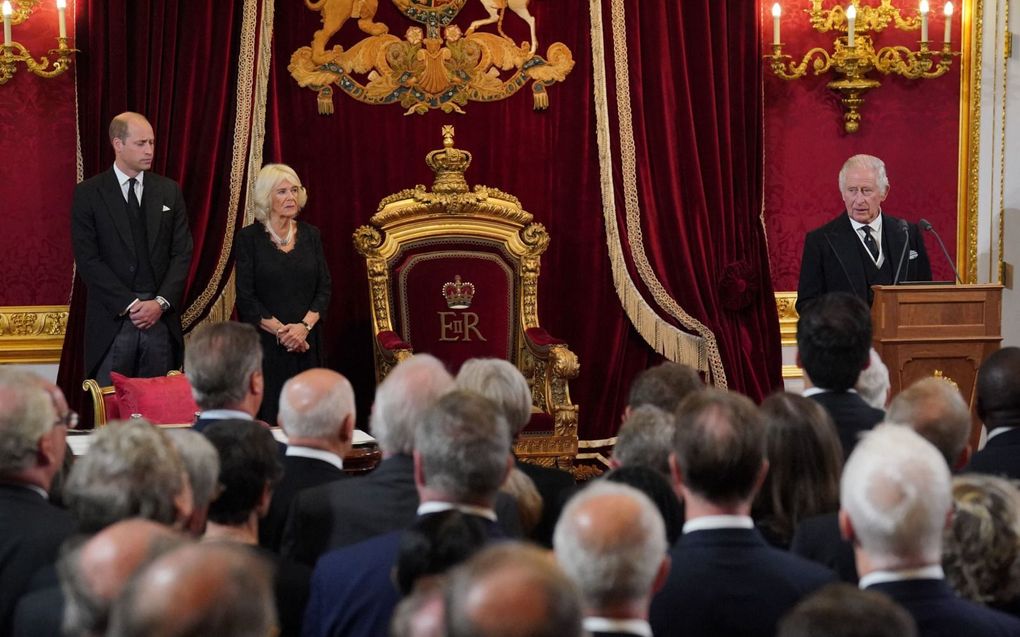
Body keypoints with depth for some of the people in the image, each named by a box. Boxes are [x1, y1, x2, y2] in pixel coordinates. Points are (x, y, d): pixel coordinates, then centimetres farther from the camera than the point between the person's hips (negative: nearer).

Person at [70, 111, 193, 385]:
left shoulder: (169, 191, 11)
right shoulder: (88, 194, 1)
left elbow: (182, 253, 7)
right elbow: (87, 259, -5)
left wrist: (161, 302, -6)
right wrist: (130, 304, -11)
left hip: (161, 317, 2)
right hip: (113, 318, -2)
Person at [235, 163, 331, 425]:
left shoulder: (311, 235, 10)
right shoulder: (249, 238, 0)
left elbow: (324, 289, 6)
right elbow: (246, 297, -5)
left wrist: (304, 326, -9)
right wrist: (280, 330, -13)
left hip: (306, 343, 3)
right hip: (264, 343, -3)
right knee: (266, 420, -8)